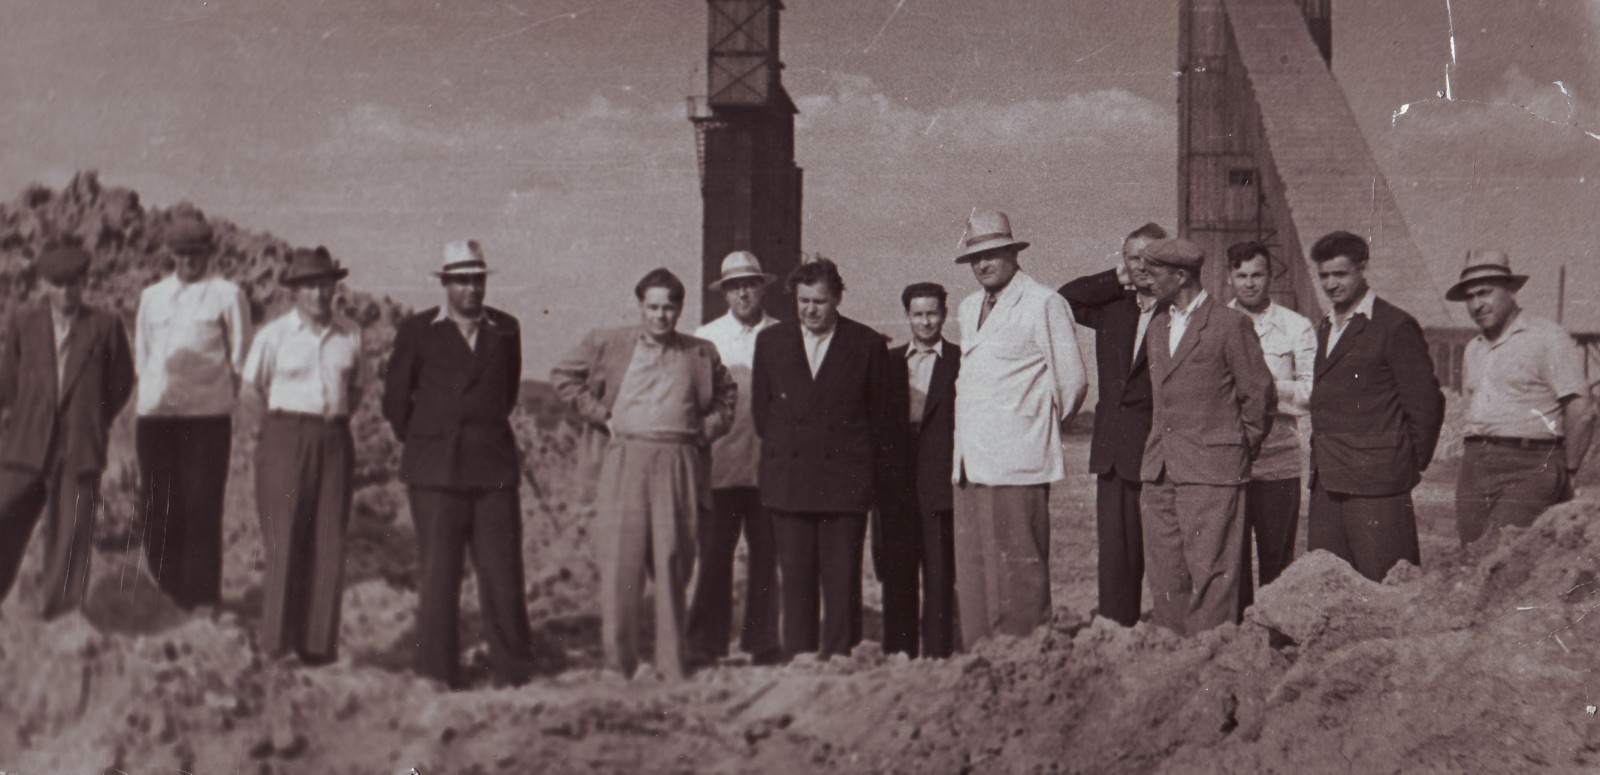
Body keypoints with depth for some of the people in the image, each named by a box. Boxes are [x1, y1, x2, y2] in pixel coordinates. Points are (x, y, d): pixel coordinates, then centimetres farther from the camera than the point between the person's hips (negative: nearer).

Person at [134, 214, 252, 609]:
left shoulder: (227, 296, 4)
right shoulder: (152, 296, 16)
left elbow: (241, 361, 5)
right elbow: (141, 355, 21)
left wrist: (224, 397, -2)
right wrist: (147, 396, 10)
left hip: (206, 416, -4)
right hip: (156, 414, 4)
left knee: (201, 509, -4)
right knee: (156, 507, 5)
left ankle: (201, 599, 3)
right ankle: (165, 595, 15)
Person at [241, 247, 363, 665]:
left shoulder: (351, 335, 7)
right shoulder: (274, 334, 0)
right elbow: (251, 387, 11)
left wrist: (336, 418, 8)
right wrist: (288, 418, 10)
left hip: (334, 441, 3)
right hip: (285, 440, -2)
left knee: (328, 543, 0)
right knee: (284, 540, -6)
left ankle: (318, 642, 7)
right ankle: (277, 638, 2)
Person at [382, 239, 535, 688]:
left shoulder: (505, 330, 11)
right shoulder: (417, 331, 6)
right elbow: (396, 398, 13)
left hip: (494, 467, 1)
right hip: (435, 469, -1)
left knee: (503, 571, -1)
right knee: (436, 573, -1)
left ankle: (513, 670, 8)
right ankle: (437, 672, 8)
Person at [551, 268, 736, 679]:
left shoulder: (701, 353, 12)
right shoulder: (608, 344, 8)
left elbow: (726, 394, 27)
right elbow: (563, 375, 17)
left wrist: (707, 430, 11)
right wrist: (599, 415, 7)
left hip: (678, 464, 1)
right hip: (626, 460, -1)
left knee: (673, 563, 1)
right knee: (620, 560, -5)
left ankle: (674, 667, 8)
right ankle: (617, 664, 3)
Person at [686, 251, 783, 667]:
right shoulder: (705, 337, 10)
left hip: (769, 463, 0)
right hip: (720, 462, 0)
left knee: (765, 553, 3)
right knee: (713, 552, -2)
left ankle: (761, 640, 12)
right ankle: (706, 643, 5)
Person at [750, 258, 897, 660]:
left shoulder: (867, 344, 3)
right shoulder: (771, 341, 10)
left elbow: (882, 416, 7)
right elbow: (760, 408, 17)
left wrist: (877, 482, 6)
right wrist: (781, 450, 11)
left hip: (845, 479, -2)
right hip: (788, 479, 2)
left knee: (842, 578, -3)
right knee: (795, 577, 2)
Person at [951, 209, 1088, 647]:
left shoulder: (1043, 304, -4)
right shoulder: (969, 308, 19)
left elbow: (1072, 381, -3)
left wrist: (1044, 428, 9)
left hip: (1017, 461, -7)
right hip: (972, 461, 7)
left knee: (1018, 568, -6)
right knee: (972, 569, 6)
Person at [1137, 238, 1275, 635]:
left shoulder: (1230, 324, -6)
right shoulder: (1158, 326, 17)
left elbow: (1259, 393, -2)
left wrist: (1242, 450, 3)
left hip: (1211, 470, -7)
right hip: (1161, 470, 7)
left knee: (1208, 571, -6)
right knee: (1164, 573, 7)